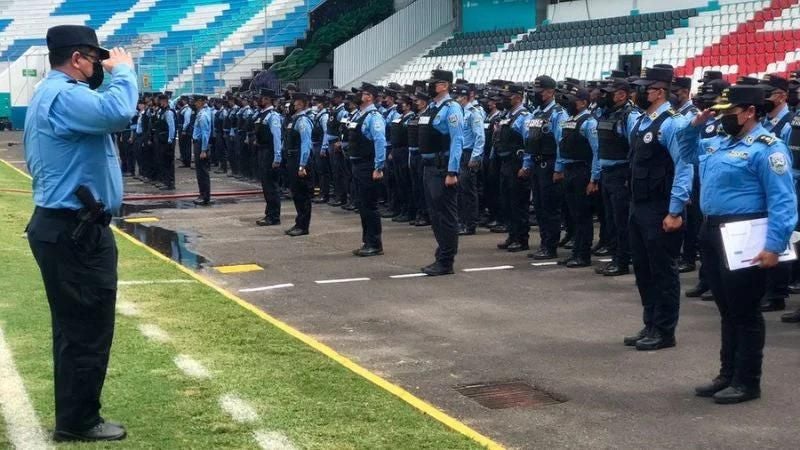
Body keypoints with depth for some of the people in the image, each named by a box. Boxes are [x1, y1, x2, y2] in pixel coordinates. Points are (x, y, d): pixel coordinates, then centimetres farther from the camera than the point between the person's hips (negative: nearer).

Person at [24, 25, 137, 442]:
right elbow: (118, 113, -34)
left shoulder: (49, 93, 17)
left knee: (75, 328, 17)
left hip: (62, 227, 11)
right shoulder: (64, 95, -18)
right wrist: (122, 69, -21)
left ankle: (73, 415, 27)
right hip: (76, 232, -11)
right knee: (88, 330, -2)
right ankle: (78, 422, 9)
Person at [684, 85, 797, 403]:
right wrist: (696, 126, 16)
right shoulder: (719, 144, 14)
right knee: (727, 310, 16)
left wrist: (774, 246, -25)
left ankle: (747, 381, 8)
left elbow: (783, 201, -18)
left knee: (744, 312, -1)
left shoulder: (766, 148, -13)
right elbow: (688, 153, 35)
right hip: (713, 234, 9)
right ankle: (728, 375, 25)